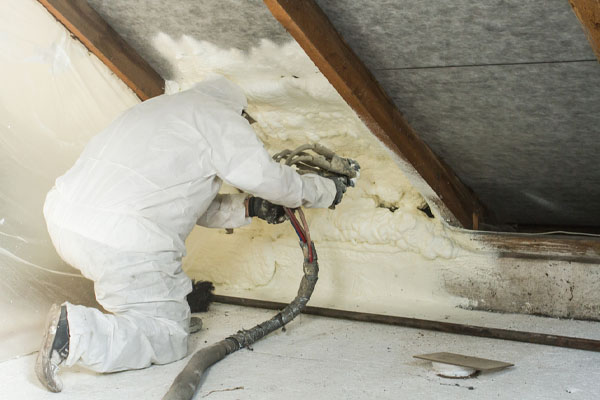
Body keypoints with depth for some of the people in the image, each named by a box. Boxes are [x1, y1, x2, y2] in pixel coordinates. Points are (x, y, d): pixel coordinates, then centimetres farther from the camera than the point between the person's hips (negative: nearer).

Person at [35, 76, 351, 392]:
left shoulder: (160, 107, 29)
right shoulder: (221, 117, 4)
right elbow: (271, 180, 4)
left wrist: (248, 207, 25)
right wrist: (327, 189, 20)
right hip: (121, 244, -9)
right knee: (169, 342, 6)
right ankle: (76, 333, -13)